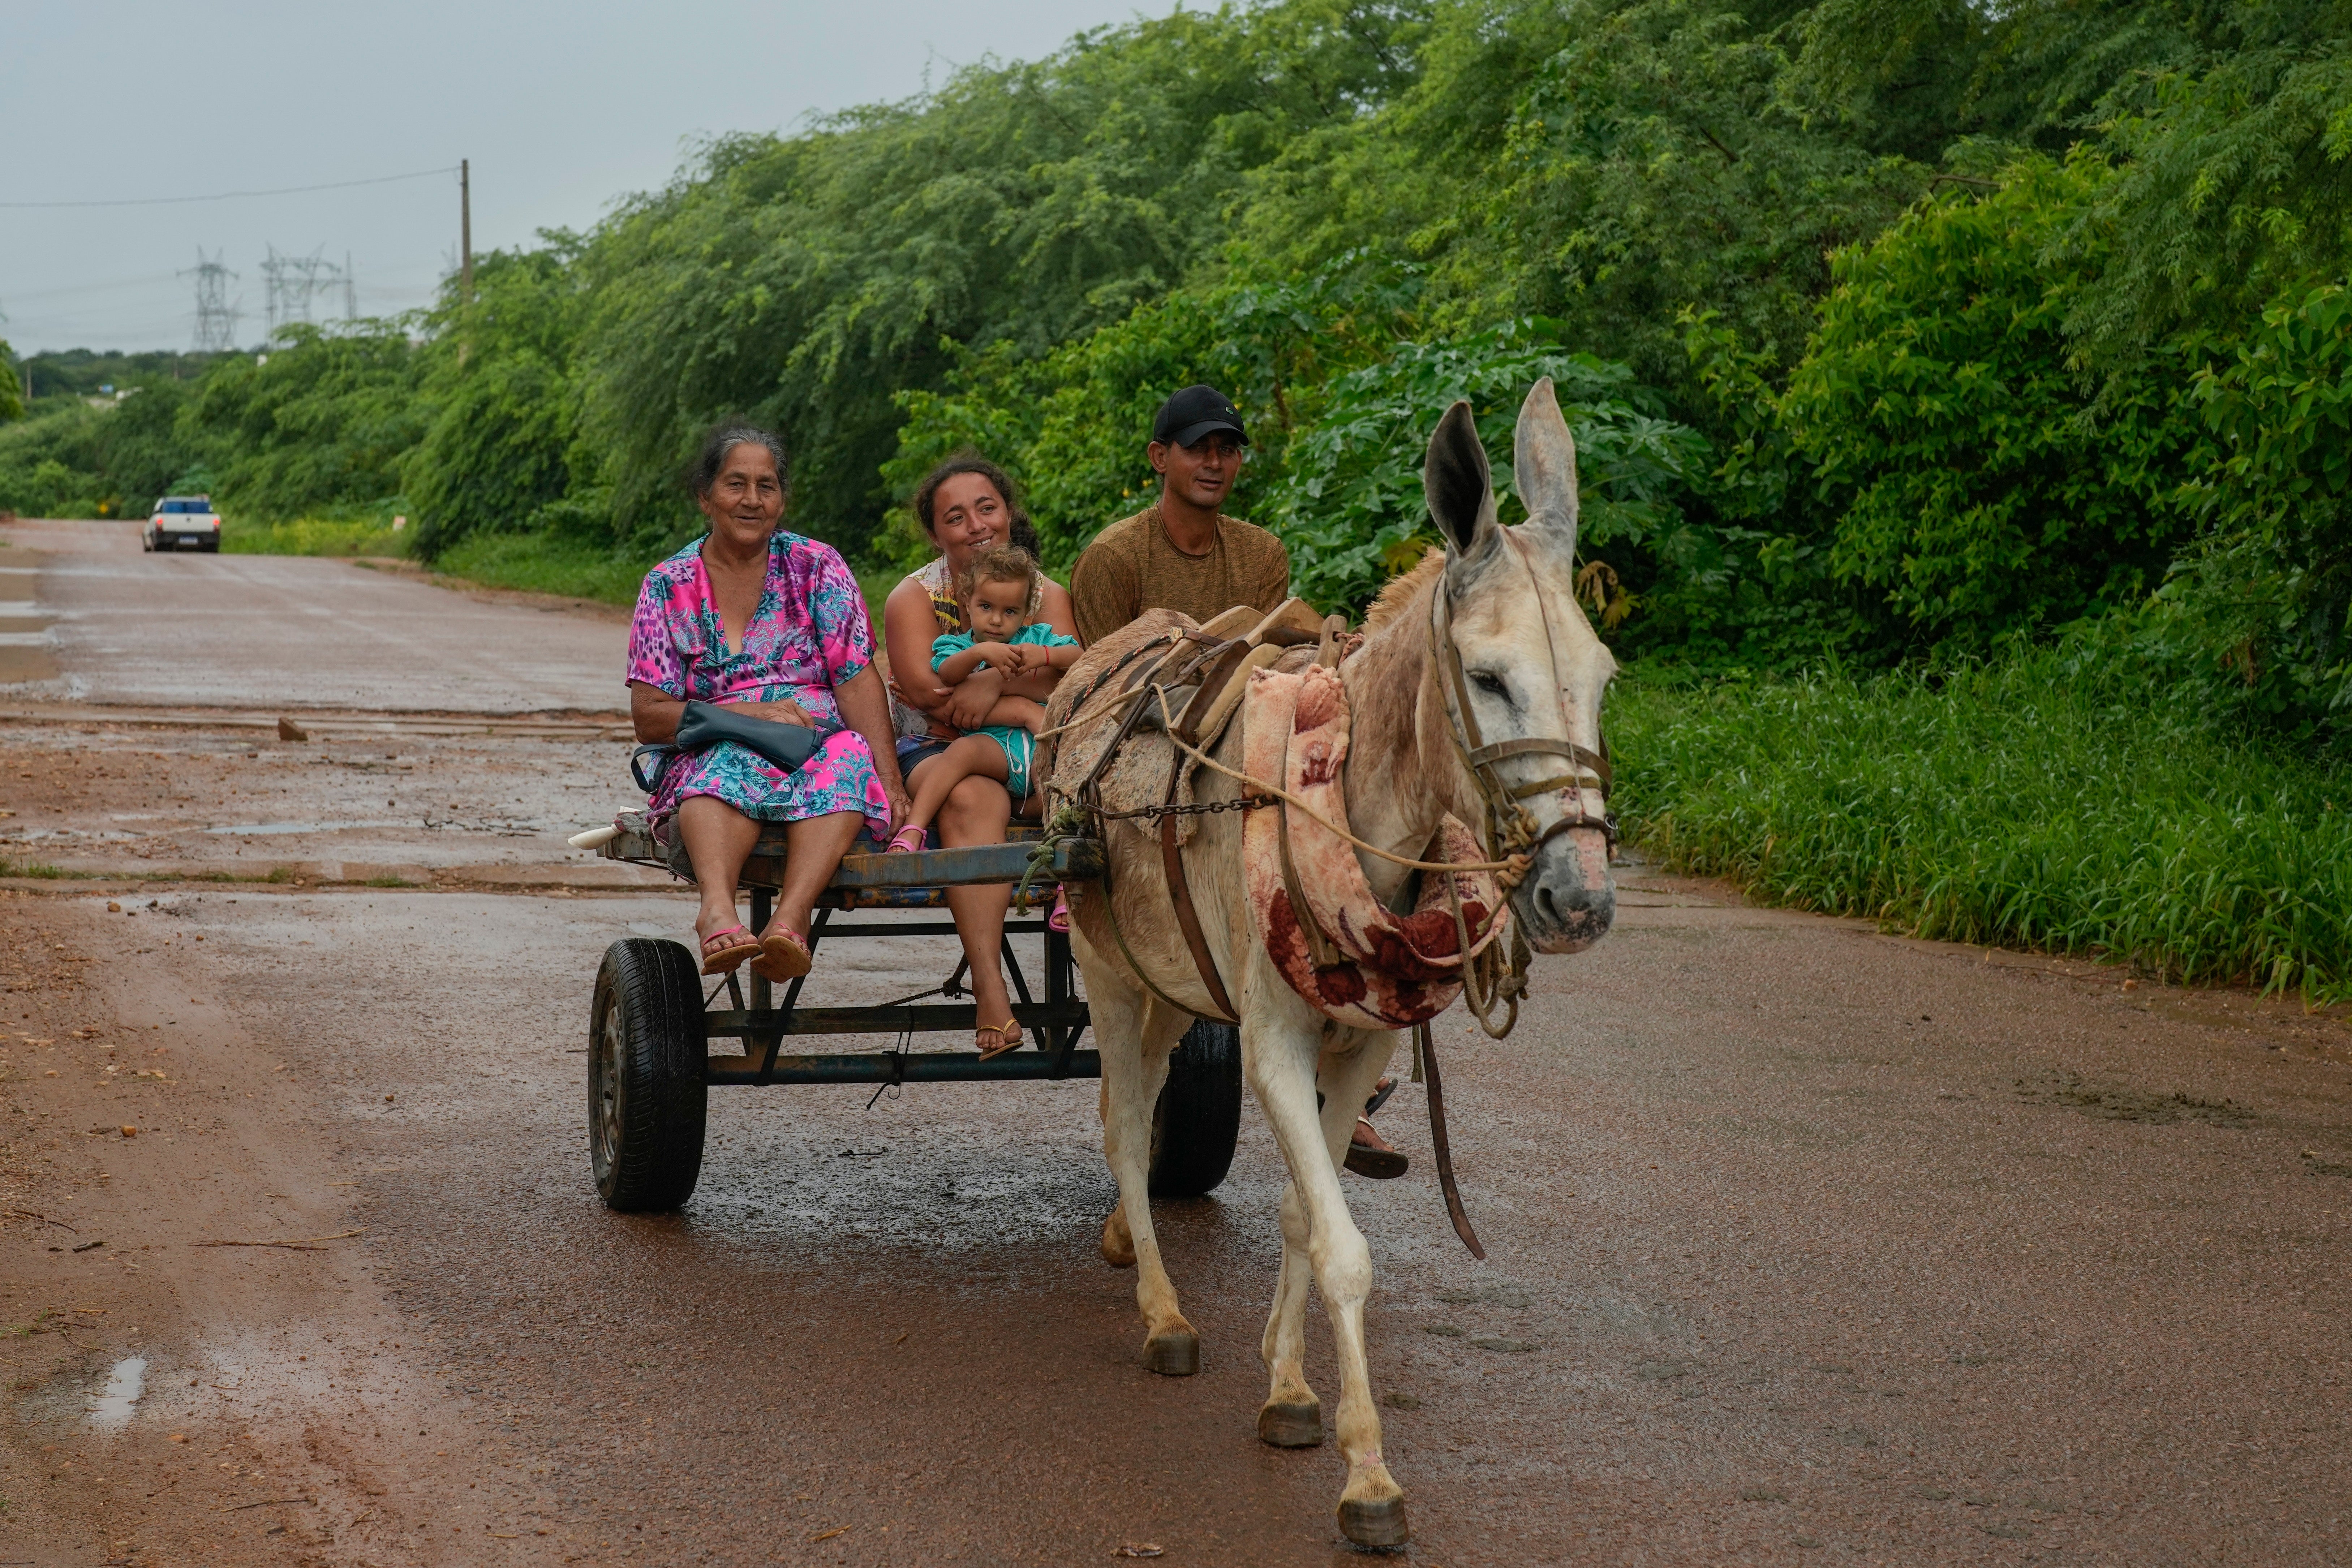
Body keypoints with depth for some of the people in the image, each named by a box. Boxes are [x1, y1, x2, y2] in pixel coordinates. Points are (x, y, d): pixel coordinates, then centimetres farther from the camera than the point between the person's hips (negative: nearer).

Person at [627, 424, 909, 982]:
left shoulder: (817, 568, 8)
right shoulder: (670, 587, 8)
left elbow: (858, 682, -2)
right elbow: (649, 717, 1)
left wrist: (890, 778, -17)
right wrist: (746, 714, -14)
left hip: (824, 748, 0)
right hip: (709, 760, 0)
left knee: (850, 760, -35)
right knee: (734, 766, -36)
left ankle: (790, 918, -57)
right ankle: (718, 905, -63)